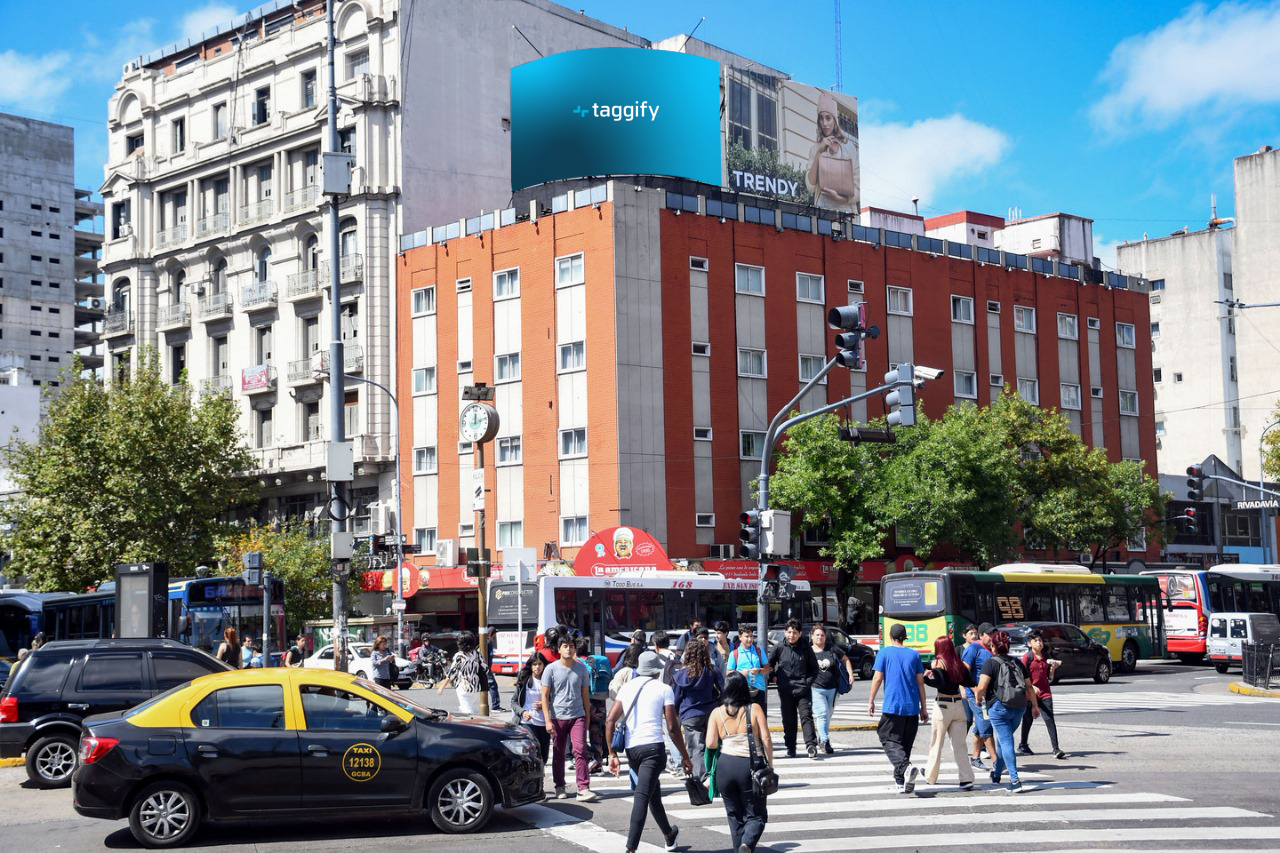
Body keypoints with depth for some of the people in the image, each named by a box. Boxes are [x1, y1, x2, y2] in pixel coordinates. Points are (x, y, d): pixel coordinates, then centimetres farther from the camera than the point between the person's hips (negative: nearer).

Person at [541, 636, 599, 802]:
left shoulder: (582, 668, 5)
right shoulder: (551, 669, -2)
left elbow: (585, 694, 13)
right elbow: (545, 695, -3)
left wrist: (588, 718, 12)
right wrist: (548, 720, -9)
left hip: (578, 716, 1)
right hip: (558, 718, -1)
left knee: (580, 751, -12)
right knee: (558, 754, 9)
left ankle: (583, 789, -15)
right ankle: (560, 787, 24)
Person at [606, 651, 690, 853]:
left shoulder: (627, 687, 12)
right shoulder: (663, 689, 0)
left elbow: (610, 721, 4)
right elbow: (672, 728, -4)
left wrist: (612, 754, 7)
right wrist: (685, 757, 5)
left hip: (631, 749, 5)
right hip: (653, 747, -5)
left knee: (653, 792, 23)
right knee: (642, 796, -11)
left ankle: (669, 835, 42)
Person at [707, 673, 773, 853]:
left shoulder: (717, 713, 1)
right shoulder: (754, 709, -2)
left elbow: (710, 744, -5)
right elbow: (766, 740, -6)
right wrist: (770, 765, 5)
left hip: (725, 767, 2)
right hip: (751, 767, -2)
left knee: (735, 816, 16)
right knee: (756, 815, 7)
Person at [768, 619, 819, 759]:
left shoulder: (806, 648, 2)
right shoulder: (779, 648, 2)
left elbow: (814, 668, 9)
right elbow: (769, 664, 13)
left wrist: (808, 682, -2)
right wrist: (776, 676, 1)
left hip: (803, 689, -1)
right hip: (785, 690, 1)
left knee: (806, 716, -13)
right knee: (788, 720, 7)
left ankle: (811, 744, -20)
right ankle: (790, 748, 15)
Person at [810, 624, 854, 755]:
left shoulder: (832, 648, 3)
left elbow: (845, 659, 12)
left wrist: (850, 674, 2)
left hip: (832, 689, 3)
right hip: (816, 689, -3)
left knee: (827, 716, 12)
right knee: (822, 714, -16)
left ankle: (821, 740, 28)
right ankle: (825, 741, -17)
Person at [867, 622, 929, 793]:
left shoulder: (884, 653, 0)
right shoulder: (914, 655, 8)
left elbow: (877, 678, -4)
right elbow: (920, 682, 8)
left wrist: (871, 701, 5)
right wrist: (923, 708, 13)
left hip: (892, 707, -4)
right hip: (912, 707, 4)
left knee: (890, 741, -3)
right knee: (905, 744, 13)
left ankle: (906, 767, -29)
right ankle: (901, 782, 13)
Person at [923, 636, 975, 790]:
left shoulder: (939, 662, -10)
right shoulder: (958, 663, 6)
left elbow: (942, 684, -21)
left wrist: (926, 678, -13)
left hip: (942, 705, -4)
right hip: (958, 704, 4)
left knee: (936, 743, 11)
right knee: (959, 745, 5)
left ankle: (931, 776, 24)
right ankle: (967, 779, -5)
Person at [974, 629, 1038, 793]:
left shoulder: (991, 663, -4)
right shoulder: (1018, 663, 13)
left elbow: (981, 688, -14)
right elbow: (1030, 687, 14)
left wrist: (978, 699, 5)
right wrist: (1035, 706, 23)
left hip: (999, 707, -6)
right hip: (1019, 708, 6)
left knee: (1006, 742, -4)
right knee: (1004, 741, 21)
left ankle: (1015, 780, -13)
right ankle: (996, 774, 33)